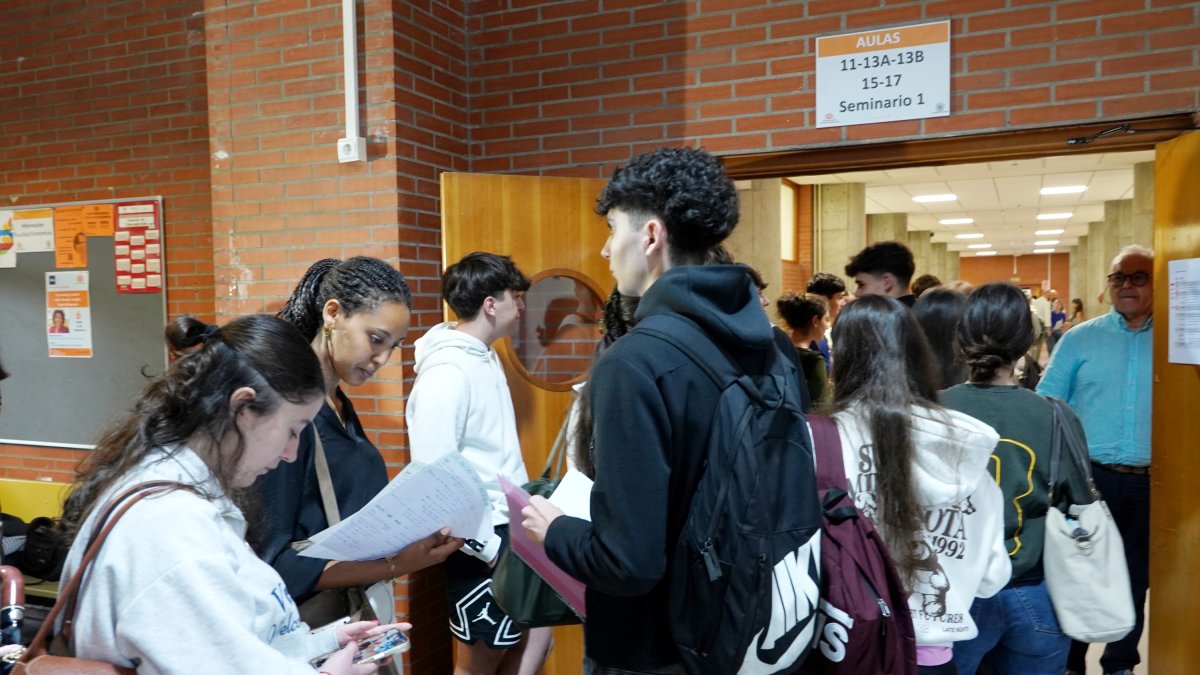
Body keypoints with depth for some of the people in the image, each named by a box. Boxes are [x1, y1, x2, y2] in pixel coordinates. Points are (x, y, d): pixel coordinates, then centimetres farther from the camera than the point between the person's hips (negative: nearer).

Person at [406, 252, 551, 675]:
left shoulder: (485, 357, 8)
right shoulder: (446, 373, -21)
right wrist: (488, 547, -20)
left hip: (509, 528, 9)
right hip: (481, 541, -9)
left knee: (535, 638, 18)